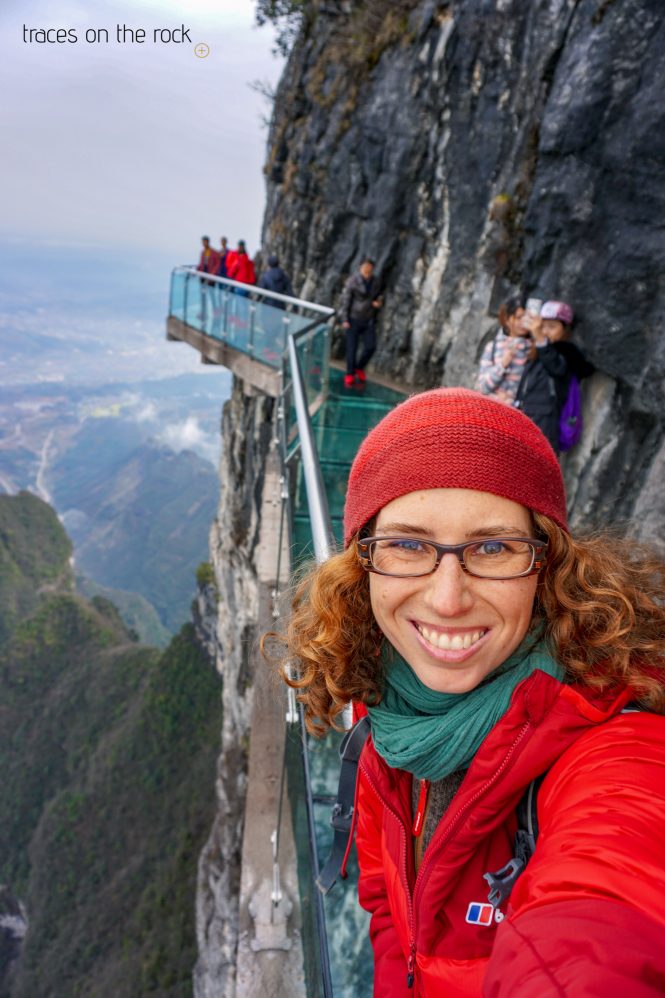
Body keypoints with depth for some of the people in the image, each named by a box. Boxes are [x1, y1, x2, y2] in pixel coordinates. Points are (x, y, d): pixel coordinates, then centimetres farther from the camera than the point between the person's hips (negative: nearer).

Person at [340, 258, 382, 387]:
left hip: (368, 319, 5)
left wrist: (377, 302, -6)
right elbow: (345, 300, -12)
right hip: (353, 318, -4)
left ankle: (360, 367, 23)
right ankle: (350, 375, 16)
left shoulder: (373, 280, 2)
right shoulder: (352, 281, -15)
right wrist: (344, 320, -14)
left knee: (371, 347, -2)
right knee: (352, 347, -1)